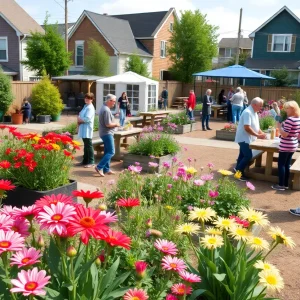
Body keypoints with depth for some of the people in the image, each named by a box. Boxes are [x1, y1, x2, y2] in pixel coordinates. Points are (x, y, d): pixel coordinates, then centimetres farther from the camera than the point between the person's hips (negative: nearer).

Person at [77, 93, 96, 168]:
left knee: (89, 145, -4)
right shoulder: (85, 106, 17)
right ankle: (85, 160, 22)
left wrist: (79, 120, -7)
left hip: (87, 129, -9)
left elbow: (87, 119, -22)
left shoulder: (90, 108, -13)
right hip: (83, 129, 9)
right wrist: (79, 120, 0)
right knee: (85, 145, 14)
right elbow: (80, 116, 20)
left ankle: (91, 162, 1)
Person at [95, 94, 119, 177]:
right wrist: (116, 124, -7)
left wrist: (114, 124, 11)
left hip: (105, 133, 11)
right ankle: (99, 167, -10)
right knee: (111, 152, -9)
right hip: (107, 133, -11)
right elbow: (108, 124, -23)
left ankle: (106, 169, 18)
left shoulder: (104, 108, 14)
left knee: (107, 151, 13)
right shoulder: (106, 110, -20)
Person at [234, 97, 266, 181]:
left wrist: (262, 133, 2)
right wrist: (258, 135, -24)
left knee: (243, 155, 16)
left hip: (247, 138, 10)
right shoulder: (247, 112, -21)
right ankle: (239, 172, -1)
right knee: (248, 156, -10)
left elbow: (255, 126, 17)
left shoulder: (254, 113, 11)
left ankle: (238, 170, 26)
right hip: (244, 138, -10)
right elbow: (247, 128, -27)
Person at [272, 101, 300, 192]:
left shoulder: (289, 120, -20)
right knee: (287, 165, 15)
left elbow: (284, 134, -24)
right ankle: (286, 184, 21)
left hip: (285, 146, -9)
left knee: (281, 164, 1)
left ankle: (281, 185, 5)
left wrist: (279, 125, -13)